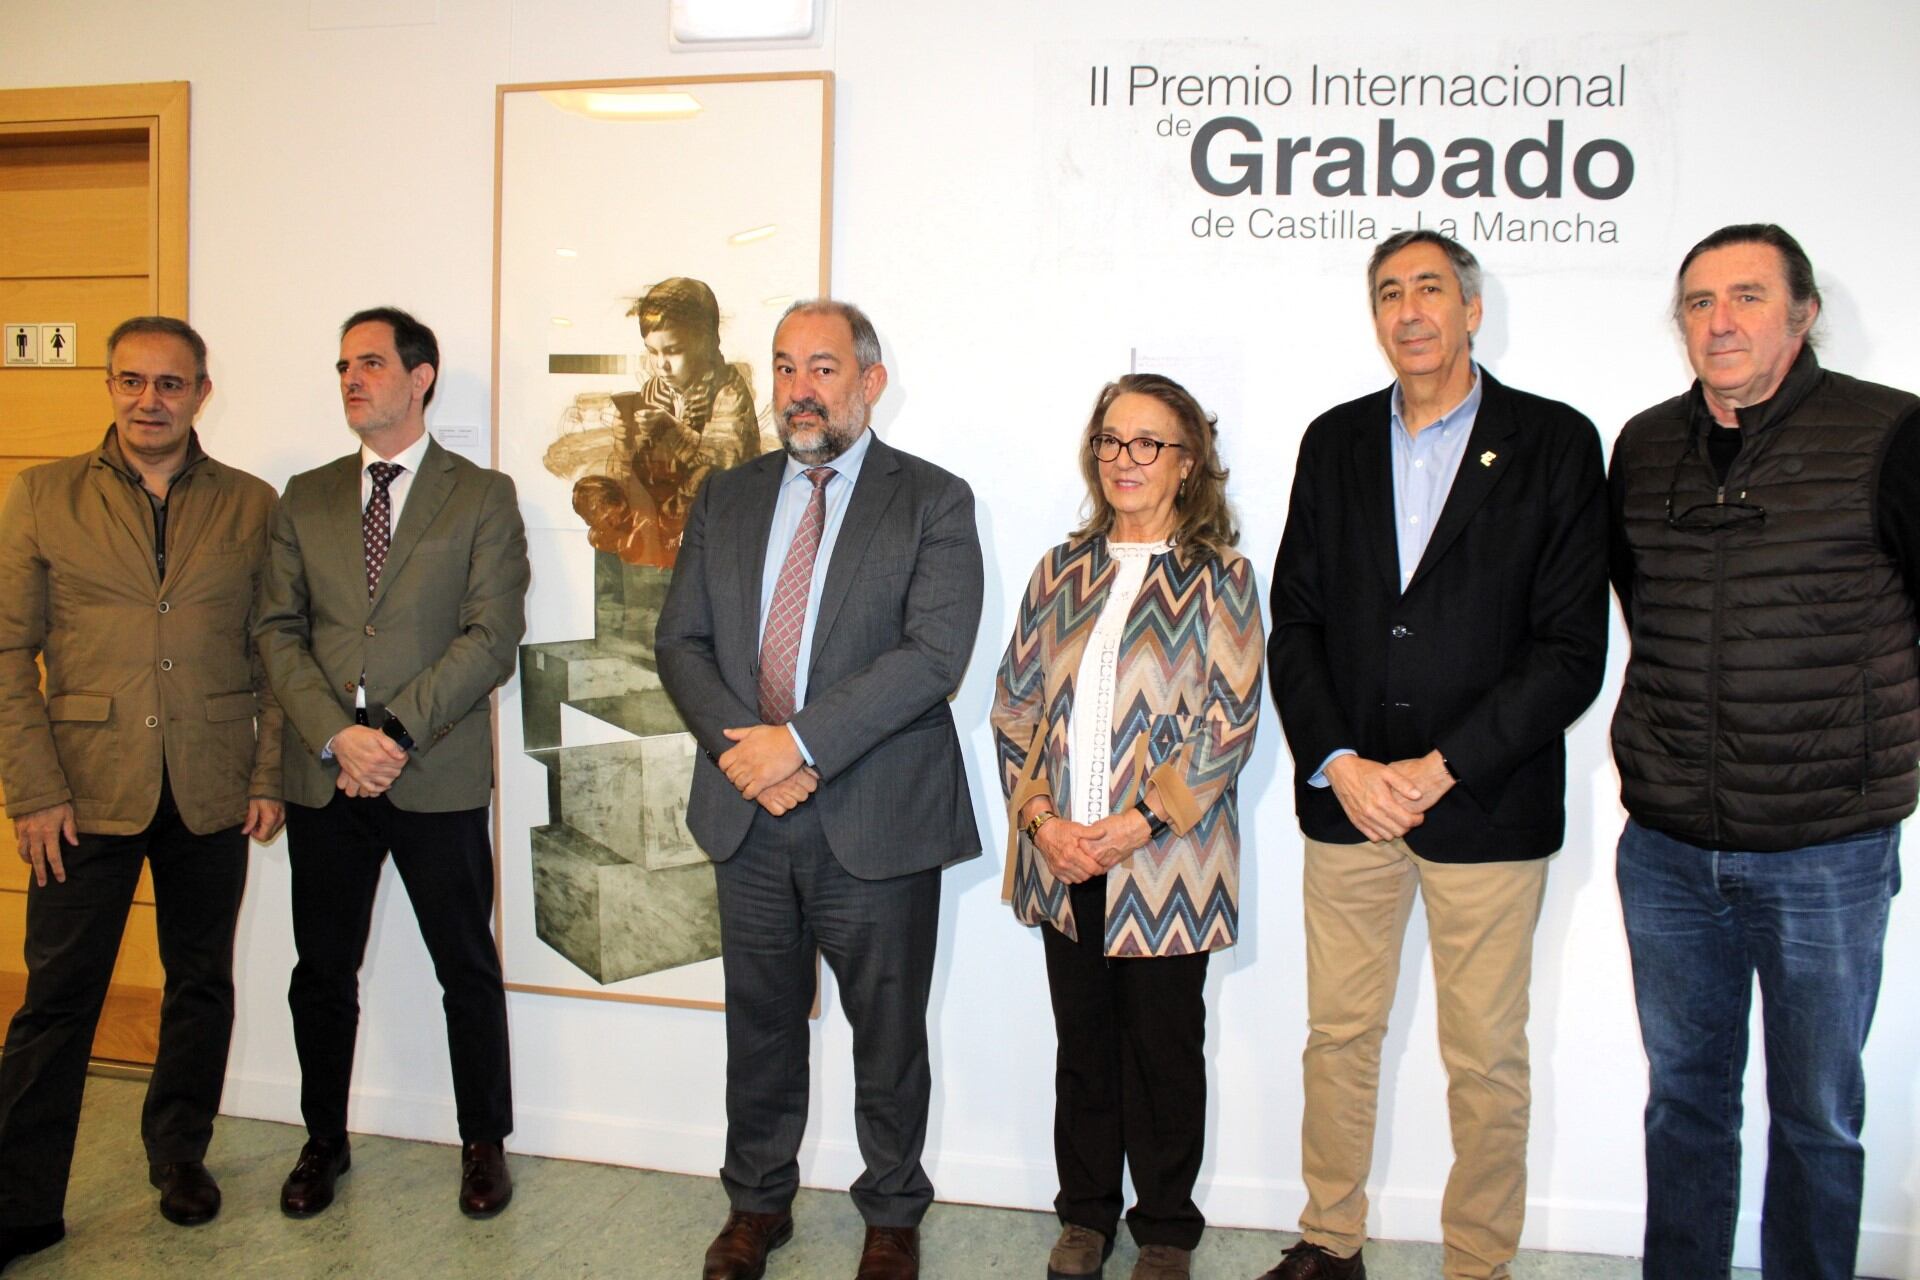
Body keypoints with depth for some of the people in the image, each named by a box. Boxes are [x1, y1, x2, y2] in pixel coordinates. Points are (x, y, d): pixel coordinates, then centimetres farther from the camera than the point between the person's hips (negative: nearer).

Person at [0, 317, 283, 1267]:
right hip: (86, 794, -1)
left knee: (201, 983, 13)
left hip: (213, 795, 1)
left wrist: (271, 775, -1)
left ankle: (179, 1154, 32)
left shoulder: (252, 506, 4)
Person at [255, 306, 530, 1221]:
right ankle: (324, 1141, 32)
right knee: (322, 972, 14)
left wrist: (397, 733, -16)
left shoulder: (483, 497, 1)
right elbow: (278, 631, 5)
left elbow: (492, 635, -8)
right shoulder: (305, 500, 12)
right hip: (323, 776, 4)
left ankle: (484, 1143, 24)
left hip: (438, 776, -3)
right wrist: (336, 735, -11)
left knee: (468, 970, 7)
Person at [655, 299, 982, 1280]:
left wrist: (799, 741, -21)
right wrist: (743, 748, -12)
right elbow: (681, 641, 5)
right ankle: (757, 1201, 38)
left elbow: (935, 652, -16)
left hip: (877, 822, -3)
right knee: (760, 1021, 18)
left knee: (888, 1032, 11)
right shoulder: (726, 498, 10)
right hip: (749, 813, 4)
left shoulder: (933, 502, -4)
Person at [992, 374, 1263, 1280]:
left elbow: (1229, 722, -9)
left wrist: (1138, 824, -16)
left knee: (1165, 1050, 9)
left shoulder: (1218, 577, -2)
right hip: (1062, 858, 3)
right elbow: (1014, 705, 7)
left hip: (1165, 861, -3)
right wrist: (1041, 817, -7)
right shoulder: (1062, 572, 9)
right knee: (1082, 1044, 15)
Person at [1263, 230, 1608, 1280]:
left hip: (1487, 806, -3)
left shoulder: (1556, 443, -2)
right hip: (1346, 793, 3)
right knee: (1338, 1035, 13)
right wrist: (1338, 763, -8)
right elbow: (1294, 622, 6)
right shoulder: (1335, 441, 9)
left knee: (1485, 1060, 8)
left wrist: (1439, 768, -14)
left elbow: (1572, 649, -8)